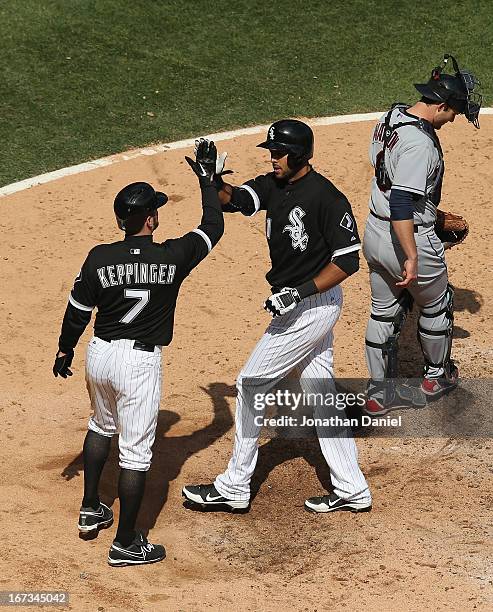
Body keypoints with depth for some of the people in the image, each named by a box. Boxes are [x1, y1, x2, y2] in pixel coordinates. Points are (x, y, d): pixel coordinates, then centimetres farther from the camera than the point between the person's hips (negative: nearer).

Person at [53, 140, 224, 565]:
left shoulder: (99, 258, -8)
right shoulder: (174, 256, -13)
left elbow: (77, 312, 3)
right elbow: (213, 227, 3)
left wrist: (65, 351, 20)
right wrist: (207, 180, 15)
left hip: (99, 355, 4)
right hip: (140, 363, -4)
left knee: (101, 427, 30)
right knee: (136, 451, 4)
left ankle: (91, 511, 39)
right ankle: (126, 544, 10)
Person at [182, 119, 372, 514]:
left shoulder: (327, 198, -21)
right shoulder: (274, 185, 3)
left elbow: (348, 260, -20)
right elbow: (235, 200, -10)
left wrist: (299, 292, -25)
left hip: (314, 305, -9)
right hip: (299, 304, 9)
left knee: (252, 384, -2)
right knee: (320, 393, 13)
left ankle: (235, 487, 9)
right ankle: (352, 491, 20)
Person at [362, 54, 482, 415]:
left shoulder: (390, 119, 2)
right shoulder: (420, 143, -28)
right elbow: (400, 203, -33)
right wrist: (412, 258, -31)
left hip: (375, 233, 8)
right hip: (410, 238, -8)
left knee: (384, 312, 17)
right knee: (436, 306, 18)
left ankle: (380, 392, 25)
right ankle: (437, 377, 37)